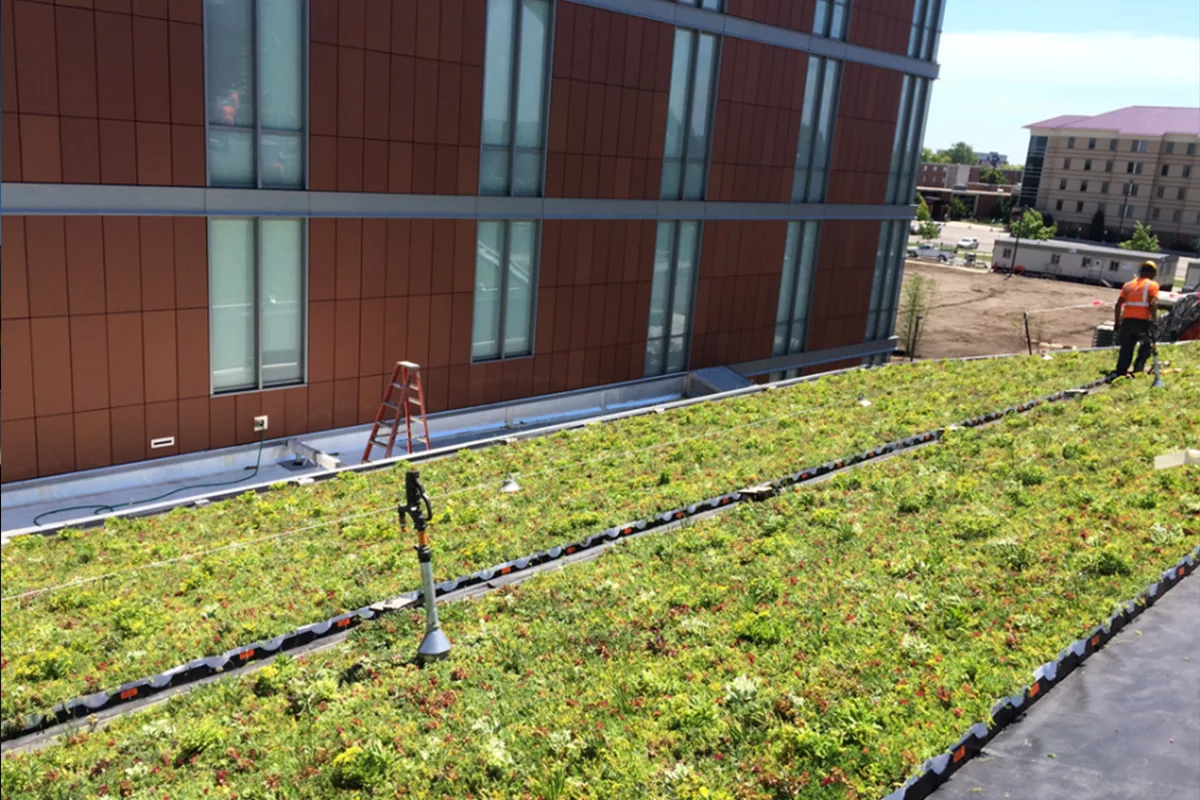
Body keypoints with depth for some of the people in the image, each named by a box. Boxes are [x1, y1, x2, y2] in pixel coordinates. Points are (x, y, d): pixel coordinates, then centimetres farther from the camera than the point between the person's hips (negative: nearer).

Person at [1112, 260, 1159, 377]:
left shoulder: (1128, 284, 15)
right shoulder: (1152, 285, 2)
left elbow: (1118, 304, 9)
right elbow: (1153, 304, -11)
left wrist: (1118, 322, 12)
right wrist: (1153, 320, -6)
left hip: (1127, 320, 4)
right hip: (1142, 320, -4)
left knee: (1126, 347, 9)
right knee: (1146, 345, 13)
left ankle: (1121, 371, 5)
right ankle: (1138, 368, 3)